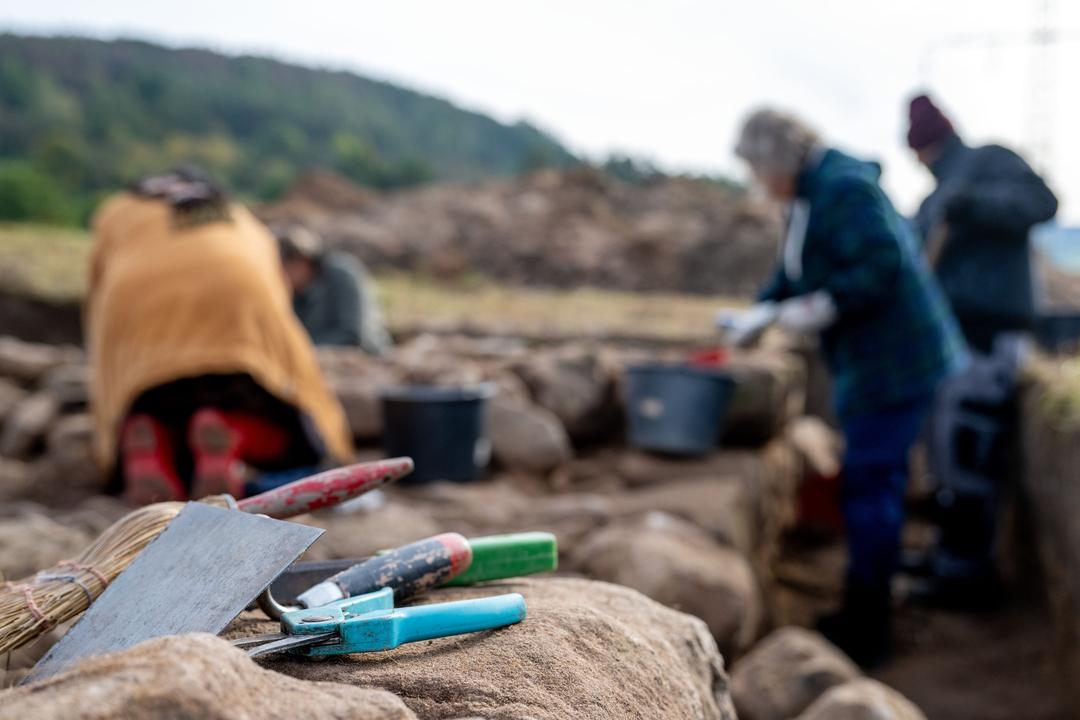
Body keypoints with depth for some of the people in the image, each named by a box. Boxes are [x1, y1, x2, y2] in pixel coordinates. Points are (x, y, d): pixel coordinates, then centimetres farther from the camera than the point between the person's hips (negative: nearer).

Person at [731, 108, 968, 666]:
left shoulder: (845, 189, -18)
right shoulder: (810, 196, 14)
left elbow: (883, 264, -26)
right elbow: (793, 273, 23)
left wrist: (821, 309, -23)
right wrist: (763, 311, 9)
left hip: (893, 364, -11)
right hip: (870, 363, 11)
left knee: (869, 484, -5)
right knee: (874, 483, 16)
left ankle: (862, 632, 5)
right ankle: (864, 619, 28)